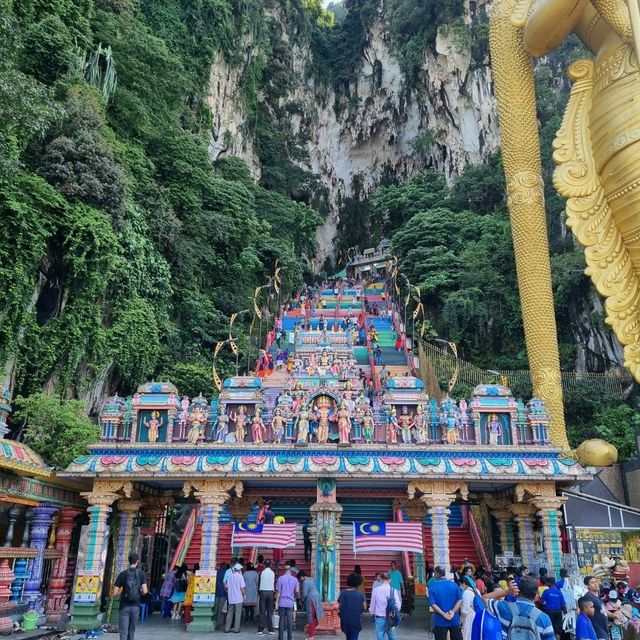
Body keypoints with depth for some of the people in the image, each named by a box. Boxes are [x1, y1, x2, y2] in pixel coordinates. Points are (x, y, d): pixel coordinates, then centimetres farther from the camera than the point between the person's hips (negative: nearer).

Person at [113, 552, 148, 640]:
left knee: (123, 633, -2)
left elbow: (115, 592, -5)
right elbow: (145, 591, -11)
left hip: (124, 606, -1)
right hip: (136, 606, 2)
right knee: (131, 631, 19)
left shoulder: (123, 574, -4)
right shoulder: (141, 573, -3)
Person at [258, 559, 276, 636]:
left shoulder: (262, 573, -3)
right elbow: (274, 584, 4)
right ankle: (270, 630, 5)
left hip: (263, 592, -1)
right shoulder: (273, 573, -1)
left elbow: (259, 583, 1)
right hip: (270, 592, 1)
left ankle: (260, 630, 2)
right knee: (270, 612, 6)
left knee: (262, 612, 3)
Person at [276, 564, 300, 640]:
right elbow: (297, 592, 1)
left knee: (281, 620, 5)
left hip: (282, 603, -2)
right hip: (290, 603, 2)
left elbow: (278, 592, -5)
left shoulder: (281, 578, -4)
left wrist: (276, 602, 0)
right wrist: (296, 596, 23)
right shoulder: (294, 579, 2)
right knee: (290, 621, 6)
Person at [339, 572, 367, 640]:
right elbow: (364, 608, -3)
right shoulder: (360, 595, -9)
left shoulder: (343, 593, -5)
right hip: (356, 621, -3)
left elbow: (339, 607, -6)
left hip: (345, 621, 3)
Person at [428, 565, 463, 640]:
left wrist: (443, 614, -17)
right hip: (454, 619, 2)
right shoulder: (454, 585, -1)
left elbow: (433, 604, -15)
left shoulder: (432, 588, -7)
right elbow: (460, 600, -7)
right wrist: (453, 611, -15)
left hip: (440, 621, -2)